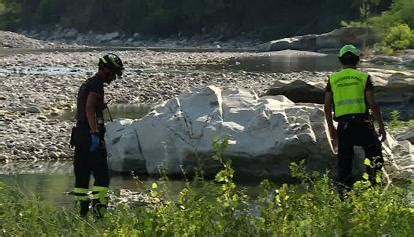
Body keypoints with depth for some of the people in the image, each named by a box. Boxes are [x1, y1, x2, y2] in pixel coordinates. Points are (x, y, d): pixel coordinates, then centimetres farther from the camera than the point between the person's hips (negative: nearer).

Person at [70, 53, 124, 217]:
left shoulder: (86, 84, 21)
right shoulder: (97, 84, -10)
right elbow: (89, 108, -22)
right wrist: (95, 133, -26)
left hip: (79, 132, 10)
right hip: (91, 134, -10)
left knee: (82, 173, 9)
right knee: (101, 174, -10)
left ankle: (81, 210, 10)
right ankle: (98, 205, -18)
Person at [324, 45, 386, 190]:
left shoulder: (333, 79, 8)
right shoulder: (364, 77, 1)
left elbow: (327, 108, 6)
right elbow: (373, 105, -5)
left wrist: (331, 130, 15)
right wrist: (381, 126, 2)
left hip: (343, 126, 2)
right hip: (363, 124, -2)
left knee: (344, 162, 10)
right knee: (375, 157, 10)